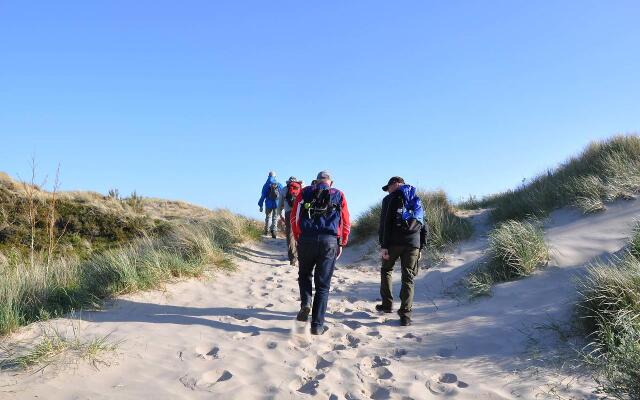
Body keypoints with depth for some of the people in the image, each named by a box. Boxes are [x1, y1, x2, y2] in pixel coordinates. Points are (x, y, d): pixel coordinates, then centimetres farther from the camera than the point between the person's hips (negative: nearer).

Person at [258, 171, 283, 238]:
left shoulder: (266, 185, -3)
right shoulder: (279, 185, 1)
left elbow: (263, 196, -2)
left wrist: (261, 205, 4)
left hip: (268, 204, 0)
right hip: (277, 204, 0)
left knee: (268, 217, 15)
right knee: (275, 218, 5)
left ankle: (266, 231, 16)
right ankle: (273, 231, -8)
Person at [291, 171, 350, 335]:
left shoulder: (305, 192, 14)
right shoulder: (339, 195, 15)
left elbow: (294, 217, 7)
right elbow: (346, 223, 10)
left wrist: (297, 238, 17)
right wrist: (341, 244, 19)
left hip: (306, 239, 0)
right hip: (330, 241, 0)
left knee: (304, 275, 23)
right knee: (323, 285, 8)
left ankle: (306, 304, 0)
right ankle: (317, 325, 9)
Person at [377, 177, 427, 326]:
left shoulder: (390, 199, 3)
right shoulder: (417, 201, 20)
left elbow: (385, 223, -7)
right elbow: (423, 226, 17)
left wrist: (383, 245, -9)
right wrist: (420, 248, 17)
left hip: (394, 242, -3)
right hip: (413, 244, 4)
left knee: (386, 270, 18)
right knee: (408, 278, 2)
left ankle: (387, 304, 20)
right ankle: (405, 314, -5)